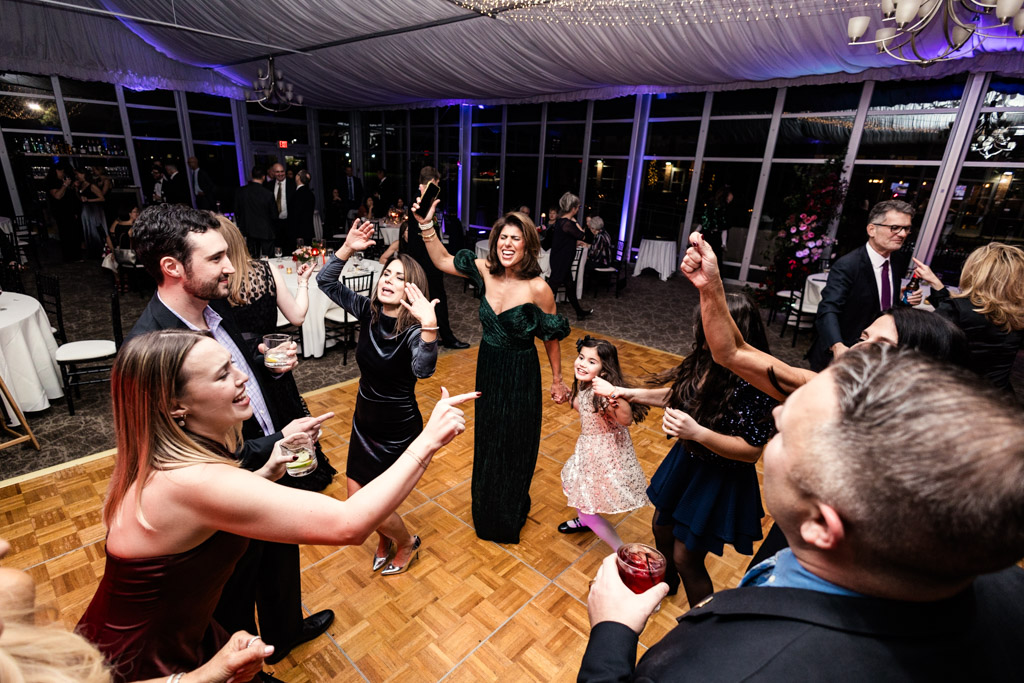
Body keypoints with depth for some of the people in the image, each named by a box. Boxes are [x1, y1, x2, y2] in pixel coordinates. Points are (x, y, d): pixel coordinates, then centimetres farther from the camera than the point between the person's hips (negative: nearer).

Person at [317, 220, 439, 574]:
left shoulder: (414, 329, -25)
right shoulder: (367, 311, -8)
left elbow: (423, 368, -45)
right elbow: (326, 281, -2)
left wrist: (429, 325, -61)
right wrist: (347, 249, -17)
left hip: (398, 430, -6)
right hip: (364, 421, 6)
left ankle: (406, 542, 36)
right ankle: (385, 537, 48)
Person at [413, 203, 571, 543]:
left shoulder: (537, 288, -22)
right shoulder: (485, 270, -10)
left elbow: (551, 337, -11)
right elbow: (442, 261, 3)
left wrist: (557, 381, -3)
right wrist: (426, 224, -8)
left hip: (520, 375, -5)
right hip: (488, 368, 5)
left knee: (515, 444, 14)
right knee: (487, 440, 23)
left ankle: (510, 515, 42)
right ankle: (486, 509, 50)